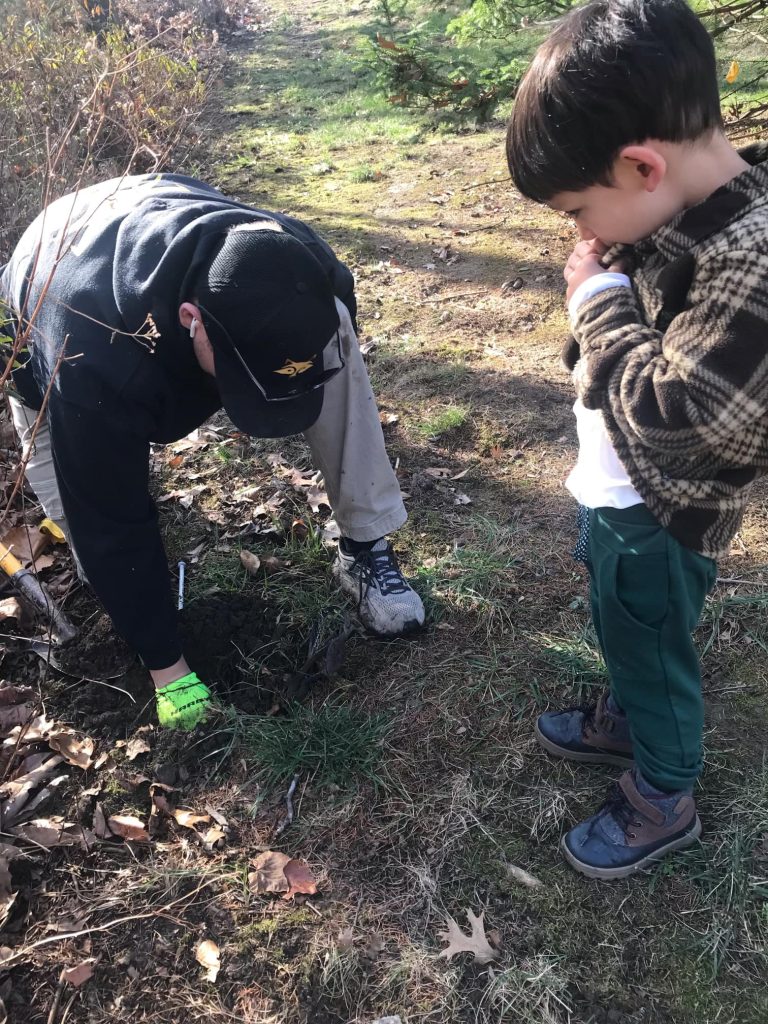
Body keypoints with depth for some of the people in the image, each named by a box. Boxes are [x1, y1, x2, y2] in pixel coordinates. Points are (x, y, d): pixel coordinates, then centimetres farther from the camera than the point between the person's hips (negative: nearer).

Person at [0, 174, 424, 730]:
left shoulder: (297, 267, -35)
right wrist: (167, 666, -26)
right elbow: (114, 527, -34)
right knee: (90, 514, -18)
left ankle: (366, 547, -13)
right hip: (52, 338, -2)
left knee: (336, 336, -25)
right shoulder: (93, 364, -46)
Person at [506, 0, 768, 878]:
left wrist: (598, 299, -22)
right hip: (616, 490, 9)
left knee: (650, 649, 13)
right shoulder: (688, 208, -4)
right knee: (620, 629, 29)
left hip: (662, 514, -8)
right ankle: (625, 719, 56)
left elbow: (666, 407, -32)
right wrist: (603, 288, -5)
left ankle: (665, 798, 38)